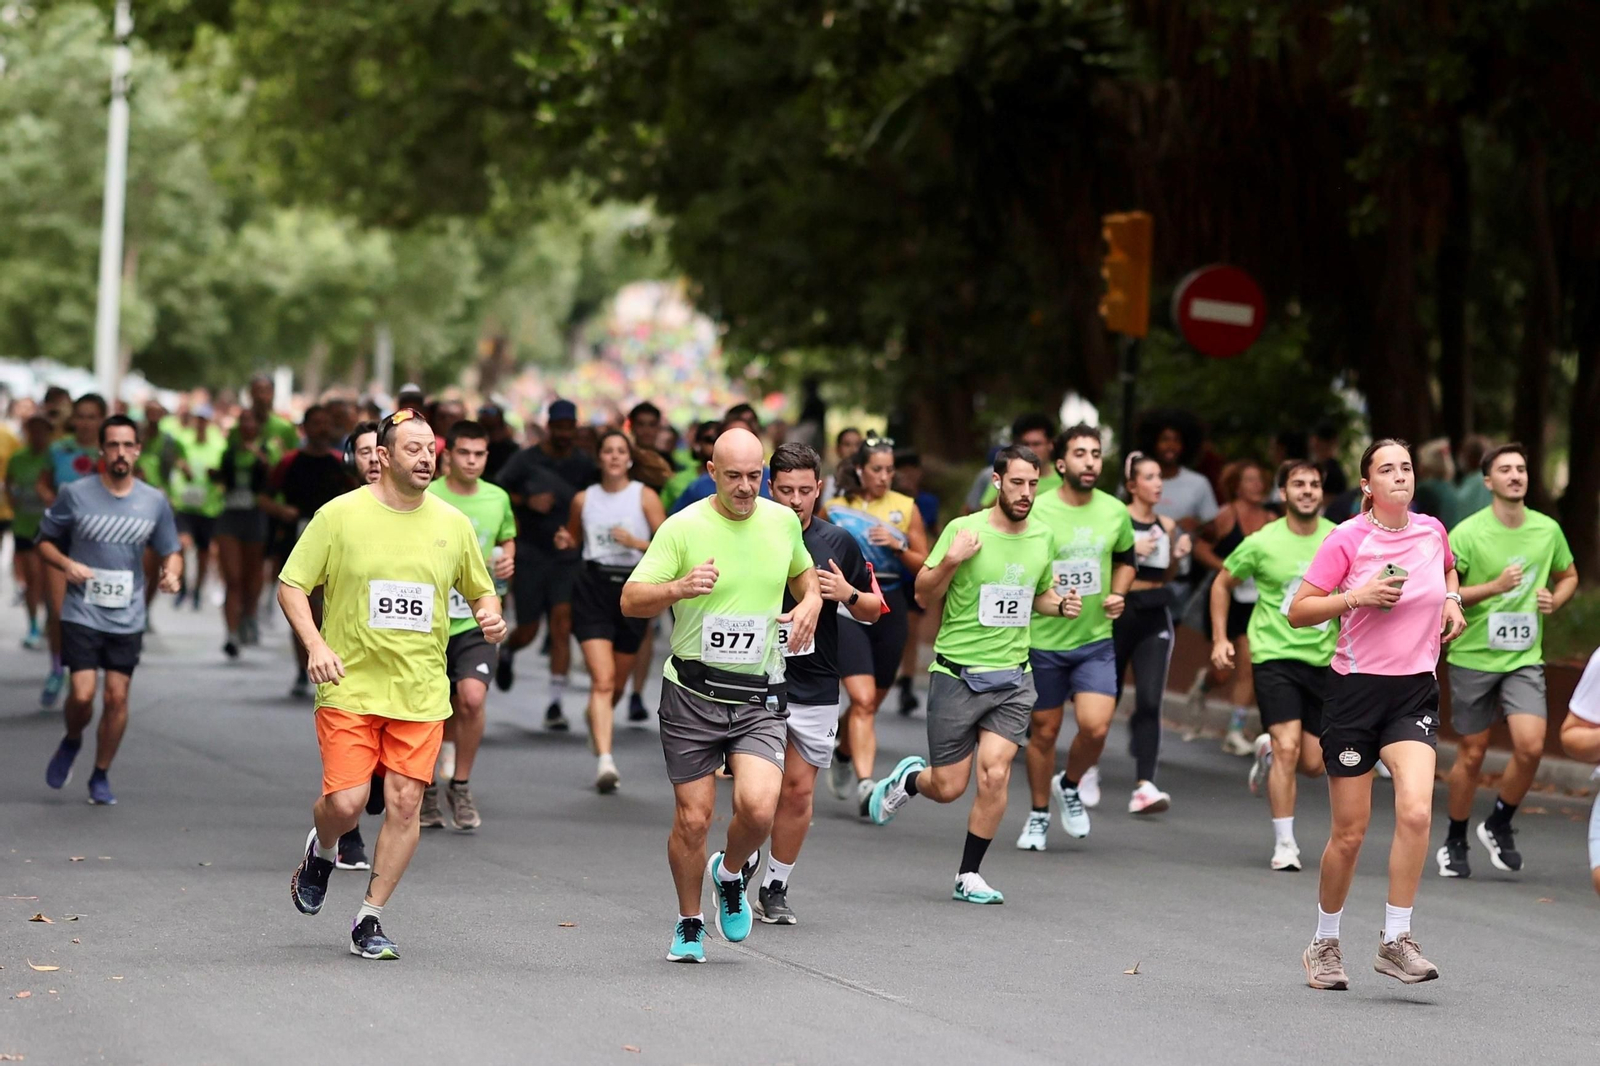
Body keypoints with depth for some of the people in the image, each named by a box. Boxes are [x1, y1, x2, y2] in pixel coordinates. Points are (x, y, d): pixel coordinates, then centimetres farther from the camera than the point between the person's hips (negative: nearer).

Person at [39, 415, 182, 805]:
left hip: (127, 618, 2)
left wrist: (171, 573, -10)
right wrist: (66, 564, -14)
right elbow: (44, 542, 5)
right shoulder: (75, 494, -4)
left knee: (117, 697, 1)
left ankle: (101, 777, 18)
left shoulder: (155, 501, 3)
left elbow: (170, 552, 13)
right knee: (83, 694, -13)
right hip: (82, 613, -2)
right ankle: (71, 743, 21)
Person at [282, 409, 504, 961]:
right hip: (350, 685, -3)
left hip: (421, 692, 3)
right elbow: (291, 585, 0)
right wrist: (316, 644, -15)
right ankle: (321, 852, 27)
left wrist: (491, 617, -3)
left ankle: (370, 918, 10)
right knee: (345, 802, -10)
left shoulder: (452, 523, 7)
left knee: (404, 803, -4)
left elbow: (480, 590, 20)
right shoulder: (340, 515, -3)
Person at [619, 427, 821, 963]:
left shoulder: (783, 521, 5)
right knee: (693, 819, 1)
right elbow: (631, 600, -11)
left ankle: (730, 873, 16)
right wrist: (680, 588, -31)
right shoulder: (683, 527, -7)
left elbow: (803, 572, 27)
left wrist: (811, 601, 4)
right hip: (692, 693, -2)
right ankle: (690, 924, 25)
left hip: (760, 698, 2)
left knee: (758, 807, -18)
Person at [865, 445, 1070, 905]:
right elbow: (924, 594, -4)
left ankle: (969, 876, 2)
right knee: (949, 788, 2)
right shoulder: (964, 530, -9)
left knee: (994, 775, -13)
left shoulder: (1042, 538, 6)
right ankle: (908, 778, 38)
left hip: (1013, 679, 3)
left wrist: (1061, 605, 2)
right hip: (957, 675, -3)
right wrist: (950, 561, -22)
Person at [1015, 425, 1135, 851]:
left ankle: (1069, 786, 16)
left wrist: (1118, 594, 2)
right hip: (1043, 639, -2)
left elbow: (1125, 559, 19)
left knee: (1095, 726, -14)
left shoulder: (1115, 511, 0)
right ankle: (1039, 815, 28)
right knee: (1044, 732, 8)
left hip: (1096, 640, 2)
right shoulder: (1036, 511, -11)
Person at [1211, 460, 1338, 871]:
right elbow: (1222, 584, 9)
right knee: (1289, 746, -17)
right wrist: (1219, 639, 3)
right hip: (1275, 655, -3)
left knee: (1314, 763, 4)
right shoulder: (1262, 543, -6)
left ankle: (1268, 754, 40)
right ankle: (1284, 844, -7)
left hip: (1323, 659, 3)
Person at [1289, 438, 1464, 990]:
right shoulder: (1348, 539, -8)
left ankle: (1395, 941, -9)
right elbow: (1297, 612, -7)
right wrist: (1356, 597, -19)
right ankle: (1325, 945, 22)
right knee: (1350, 832, 2)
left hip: (1415, 691, 3)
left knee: (1415, 811, -19)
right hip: (1357, 690, -3)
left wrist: (1452, 600, 10)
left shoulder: (1432, 531, 5)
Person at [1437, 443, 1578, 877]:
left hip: (1524, 658, 2)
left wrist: (1555, 600, -1)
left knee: (1531, 745, -15)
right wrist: (1493, 587, -22)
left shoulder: (1547, 529, 3)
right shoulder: (1468, 532, -9)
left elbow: (1568, 575, 21)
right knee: (1472, 754, 5)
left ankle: (1499, 825, 9)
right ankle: (1454, 843, 24)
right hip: (1473, 658, -2)